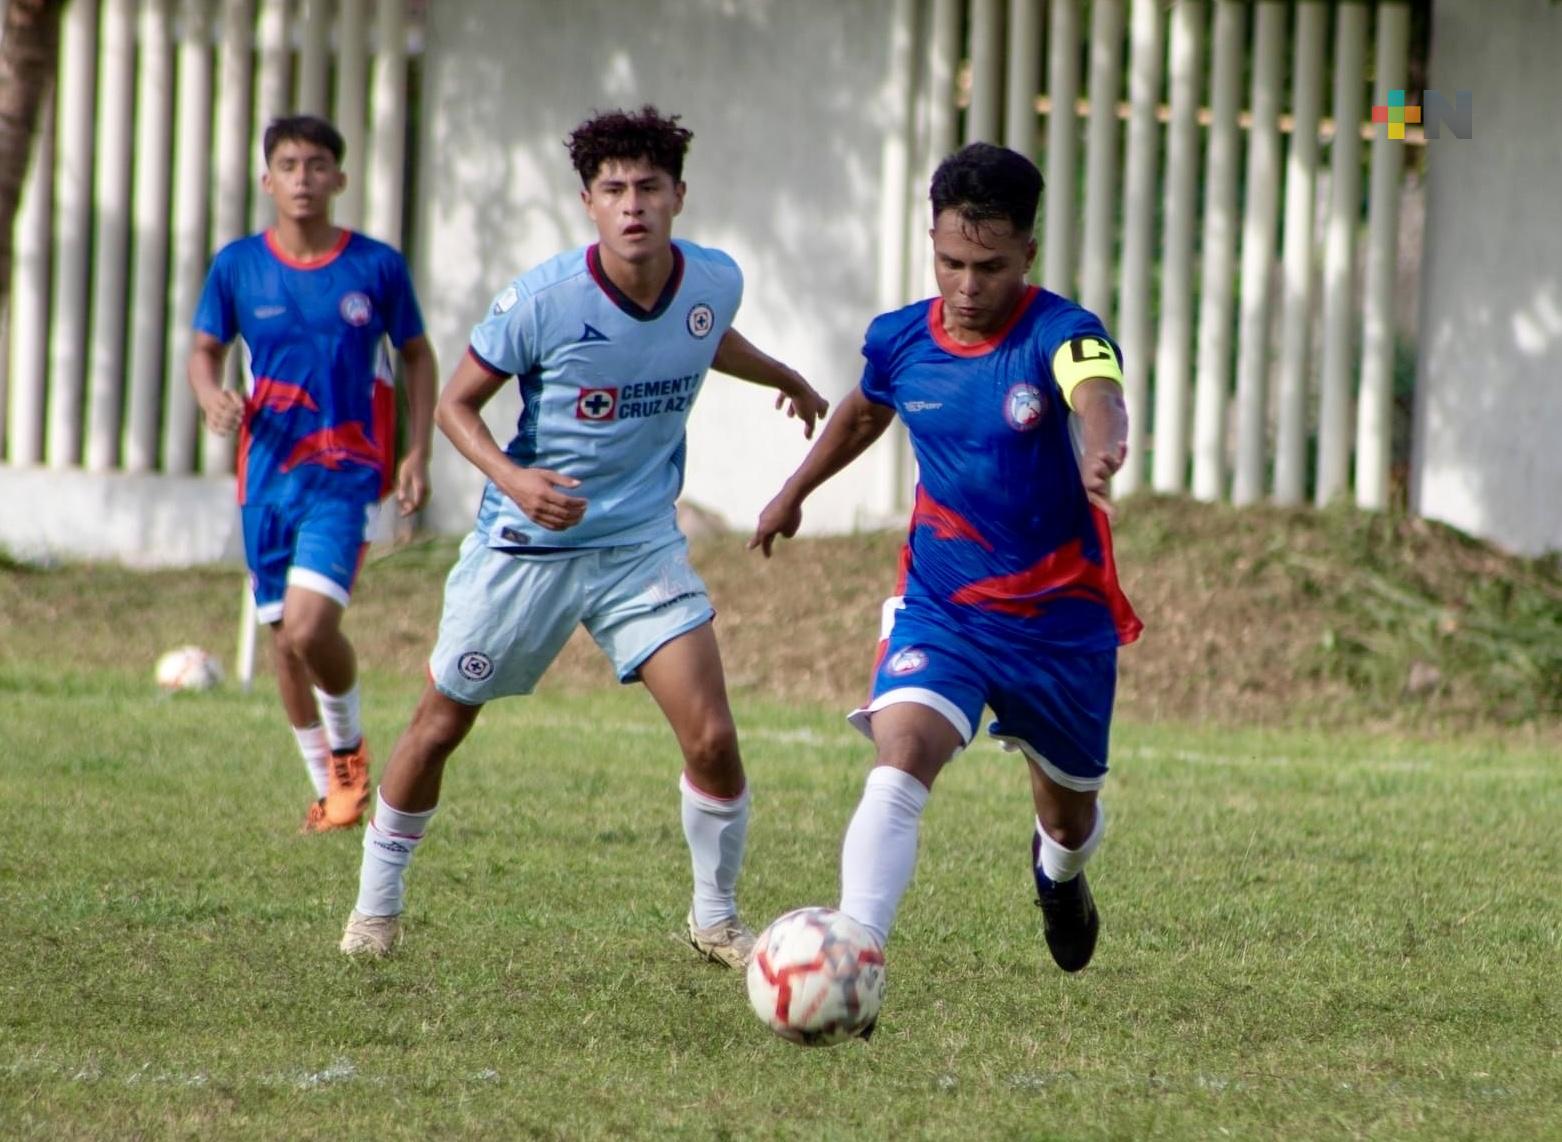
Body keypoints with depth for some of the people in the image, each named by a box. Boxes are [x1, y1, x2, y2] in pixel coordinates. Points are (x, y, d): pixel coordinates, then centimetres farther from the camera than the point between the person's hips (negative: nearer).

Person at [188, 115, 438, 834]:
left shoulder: (378, 267, -4)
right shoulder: (237, 267, 0)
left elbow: (417, 356, 7)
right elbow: (206, 349, 10)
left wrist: (418, 454, 0)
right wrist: (212, 396, -13)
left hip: (346, 472, -3)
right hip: (268, 475, 3)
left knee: (310, 625, -20)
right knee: (285, 640, 8)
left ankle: (349, 748, 7)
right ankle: (328, 788, 26)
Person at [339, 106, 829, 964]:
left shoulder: (714, 282, -7)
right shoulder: (540, 301, -20)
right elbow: (456, 403, -10)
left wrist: (783, 379, 35)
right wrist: (513, 478, -27)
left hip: (643, 545, 2)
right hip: (525, 545, -2)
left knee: (711, 737, -11)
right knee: (438, 725, 7)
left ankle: (715, 919, 11)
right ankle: (376, 904, 28)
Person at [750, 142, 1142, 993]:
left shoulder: (1062, 336, -20)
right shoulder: (899, 342, -6)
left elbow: (1100, 401, -45)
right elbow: (863, 413, 19)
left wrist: (1102, 452, -69)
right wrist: (795, 492, 34)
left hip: (1061, 618, -1)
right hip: (940, 607, 1)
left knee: (1069, 812, 19)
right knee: (898, 765, -26)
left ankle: (1059, 875, 57)